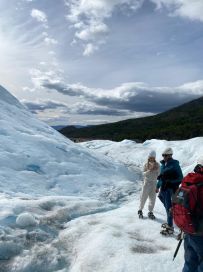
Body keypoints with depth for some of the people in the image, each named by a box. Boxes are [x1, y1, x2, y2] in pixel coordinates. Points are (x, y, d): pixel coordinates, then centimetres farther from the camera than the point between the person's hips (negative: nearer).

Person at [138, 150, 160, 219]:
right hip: (146, 183, -1)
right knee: (143, 197, 4)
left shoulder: (157, 165, -2)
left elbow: (158, 174, -3)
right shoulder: (146, 165, -3)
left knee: (152, 198, 4)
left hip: (154, 183, 1)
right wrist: (149, 170, -23)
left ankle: (150, 212, 19)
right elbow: (144, 174, -7)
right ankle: (140, 211, 22)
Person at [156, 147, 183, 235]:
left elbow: (180, 178, -11)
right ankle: (169, 223, 32)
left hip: (170, 189, -7)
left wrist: (170, 183, -20)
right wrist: (158, 187, 24)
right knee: (167, 207, 17)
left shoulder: (175, 165, -11)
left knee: (169, 208, -2)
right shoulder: (163, 164, 10)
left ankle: (170, 227, 7)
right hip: (163, 189, 7)